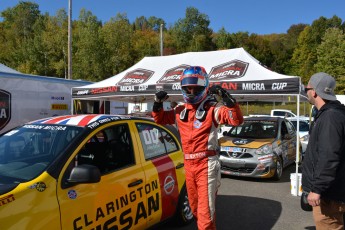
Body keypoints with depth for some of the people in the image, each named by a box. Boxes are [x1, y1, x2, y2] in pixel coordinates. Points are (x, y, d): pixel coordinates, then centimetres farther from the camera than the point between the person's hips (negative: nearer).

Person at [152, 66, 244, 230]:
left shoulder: (213, 108, -7)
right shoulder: (180, 111, 11)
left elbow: (237, 120, -20)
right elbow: (160, 119, 23)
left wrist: (226, 98, -30)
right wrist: (158, 103, 6)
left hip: (206, 164, -7)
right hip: (188, 164, 7)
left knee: (205, 210, -5)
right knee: (195, 208, 22)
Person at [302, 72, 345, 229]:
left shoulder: (330, 117, -22)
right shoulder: (328, 113, 12)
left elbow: (329, 158, -27)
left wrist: (317, 189, -24)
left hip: (328, 193, -11)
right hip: (328, 189, 11)